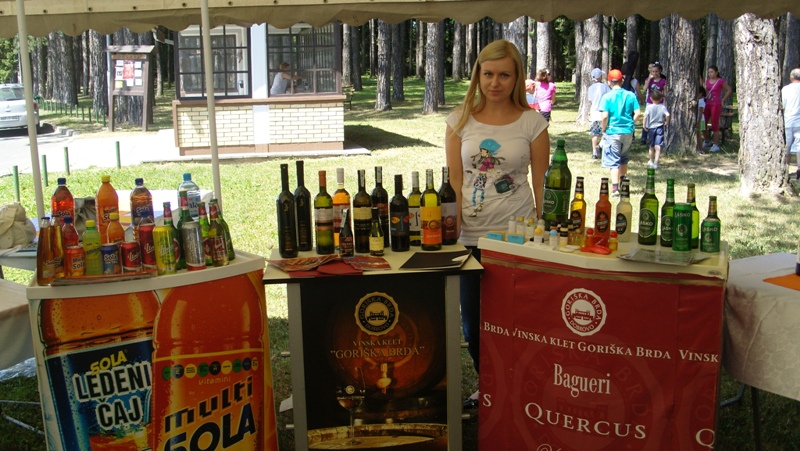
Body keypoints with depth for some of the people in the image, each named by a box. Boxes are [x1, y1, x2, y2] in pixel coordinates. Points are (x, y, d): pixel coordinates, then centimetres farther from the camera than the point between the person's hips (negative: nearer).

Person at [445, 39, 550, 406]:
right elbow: (454, 180, 3)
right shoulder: (461, 120, 4)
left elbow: (540, 183, 2)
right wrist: (454, 229, -6)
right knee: (473, 324, 11)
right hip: (471, 237, 2)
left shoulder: (532, 122, 0)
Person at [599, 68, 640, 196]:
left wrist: (603, 130, -2)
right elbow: (637, 113, -2)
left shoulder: (607, 97, -8)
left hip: (613, 132, -4)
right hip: (628, 132, 4)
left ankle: (615, 189, -7)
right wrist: (630, 124, 13)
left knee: (614, 161, 0)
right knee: (624, 160, 20)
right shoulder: (630, 95, 1)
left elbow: (605, 116, -14)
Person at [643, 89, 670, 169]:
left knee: (651, 146, 16)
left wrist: (644, 125, -10)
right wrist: (666, 122, -1)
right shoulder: (663, 107, -3)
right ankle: (655, 163, -15)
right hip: (660, 128, -1)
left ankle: (651, 161, 34)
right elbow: (667, 115, -16)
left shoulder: (649, 107, -5)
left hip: (651, 128, 1)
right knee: (658, 146, -5)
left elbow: (645, 116, -17)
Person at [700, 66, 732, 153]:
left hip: (716, 105, -6)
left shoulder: (720, 81, -7)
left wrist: (723, 100, -2)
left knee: (714, 125, -5)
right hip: (707, 105, 6)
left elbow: (729, 90, 1)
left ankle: (715, 145, 2)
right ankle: (707, 142, 26)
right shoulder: (707, 80, 9)